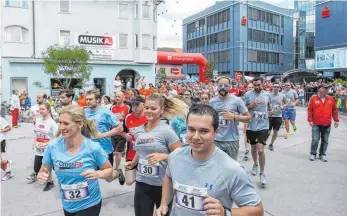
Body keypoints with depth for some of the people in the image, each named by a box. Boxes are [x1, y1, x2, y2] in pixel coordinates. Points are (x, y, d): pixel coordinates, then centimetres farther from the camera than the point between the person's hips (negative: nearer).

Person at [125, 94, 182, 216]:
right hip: (142, 183, 4)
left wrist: (162, 156, -26)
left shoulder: (166, 131, -14)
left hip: (163, 184, -4)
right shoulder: (138, 131, 4)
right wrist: (132, 164, 24)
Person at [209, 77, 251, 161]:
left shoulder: (237, 100, -7)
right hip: (216, 140, 3)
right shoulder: (212, 101, 3)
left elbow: (248, 118, -4)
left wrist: (234, 116, -18)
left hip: (232, 140, -2)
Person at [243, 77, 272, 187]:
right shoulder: (248, 94, -5)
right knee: (253, 148, 20)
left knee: (260, 150, -11)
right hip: (251, 126, 1)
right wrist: (250, 105, -18)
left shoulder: (267, 94, 1)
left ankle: (262, 173, 6)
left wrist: (270, 112, 1)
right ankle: (255, 164, 47)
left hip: (263, 126, -1)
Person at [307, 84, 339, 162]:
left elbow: (334, 110, 11)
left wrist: (336, 120, 7)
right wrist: (310, 120, -7)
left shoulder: (331, 99, 5)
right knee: (315, 140, -3)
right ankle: (313, 154, 14)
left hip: (327, 125, 3)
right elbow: (309, 110, -3)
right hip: (316, 124, -3)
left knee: (325, 141, 8)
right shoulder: (313, 98, -3)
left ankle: (322, 154, 22)